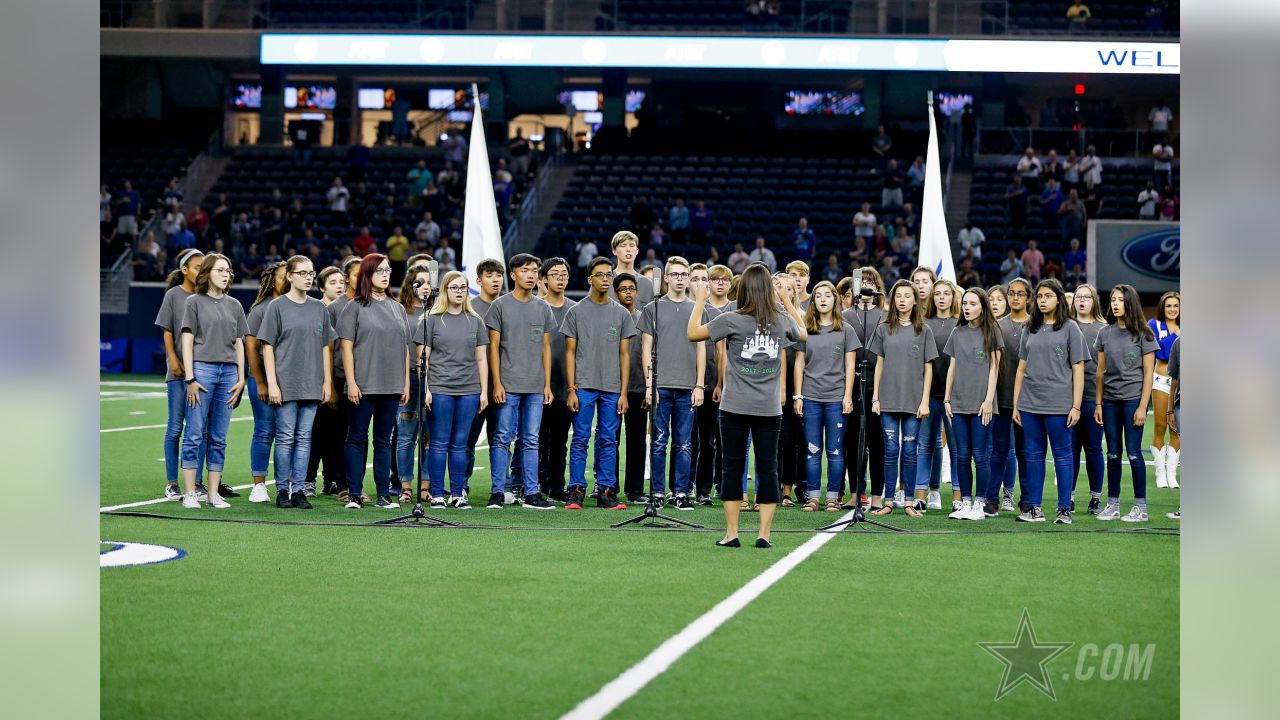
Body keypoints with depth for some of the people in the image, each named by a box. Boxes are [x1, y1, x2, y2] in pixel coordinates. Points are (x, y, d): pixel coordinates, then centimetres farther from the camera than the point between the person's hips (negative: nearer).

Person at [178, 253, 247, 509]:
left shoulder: (234, 305, 15)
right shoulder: (194, 302, 3)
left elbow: (239, 344, 16)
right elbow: (187, 341, -1)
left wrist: (241, 379, 7)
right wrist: (190, 378, -9)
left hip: (228, 373, 4)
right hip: (202, 369, -4)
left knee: (219, 438, 5)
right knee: (195, 435, -5)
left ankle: (213, 493, 9)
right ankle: (190, 494, -3)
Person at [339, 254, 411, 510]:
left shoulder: (397, 308, 14)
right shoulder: (355, 307, 0)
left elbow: (405, 349, 16)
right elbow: (347, 347, -5)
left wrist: (406, 383, 10)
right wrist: (351, 382, -12)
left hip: (392, 386, 4)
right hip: (364, 385, -4)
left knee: (384, 440, 8)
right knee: (357, 439, -1)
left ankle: (384, 494, 10)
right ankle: (354, 494, 2)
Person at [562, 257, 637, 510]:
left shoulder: (621, 314, 9)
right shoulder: (576, 311, 3)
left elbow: (624, 354, 8)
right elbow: (570, 352, 2)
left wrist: (623, 393, 1)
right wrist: (571, 389, -6)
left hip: (612, 389, 2)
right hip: (584, 386, -2)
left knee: (608, 441, 4)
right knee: (580, 439, -2)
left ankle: (606, 492, 7)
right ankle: (577, 491, 2)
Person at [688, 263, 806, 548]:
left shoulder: (732, 320, -8)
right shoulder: (783, 321, 3)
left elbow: (692, 333, 0)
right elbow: (803, 334, 26)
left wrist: (700, 300, 11)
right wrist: (787, 301, 30)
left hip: (735, 407, -2)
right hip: (769, 408, 2)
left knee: (733, 468, 4)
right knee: (768, 469, 6)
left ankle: (731, 533, 5)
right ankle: (764, 534, 3)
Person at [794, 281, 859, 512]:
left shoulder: (845, 330, 5)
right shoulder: (805, 330, 8)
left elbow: (850, 365, 4)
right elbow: (799, 364, 8)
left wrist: (848, 396, -4)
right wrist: (798, 395, 2)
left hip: (836, 398, -1)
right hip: (811, 397, 1)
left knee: (835, 451, 0)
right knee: (812, 450, 3)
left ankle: (833, 497, 5)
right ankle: (813, 496, 7)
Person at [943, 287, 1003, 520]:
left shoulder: (991, 332, 1)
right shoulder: (957, 333, 12)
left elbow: (993, 368, -2)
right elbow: (952, 367, 14)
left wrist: (989, 400, -9)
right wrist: (947, 398, 8)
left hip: (981, 404, -4)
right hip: (959, 404, 4)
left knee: (980, 455, -3)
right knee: (961, 455, 4)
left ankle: (980, 503, 2)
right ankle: (965, 502, 10)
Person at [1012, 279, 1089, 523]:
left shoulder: (1070, 329, 1)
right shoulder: (1030, 330, 13)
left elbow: (1078, 370, -2)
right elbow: (1021, 368, 14)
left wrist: (1076, 406, -8)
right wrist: (1015, 404, 9)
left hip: (1058, 404, -4)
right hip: (1029, 403, 4)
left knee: (1062, 455, 0)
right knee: (1033, 455, 7)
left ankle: (1065, 509, 4)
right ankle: (1034, 508, 12)